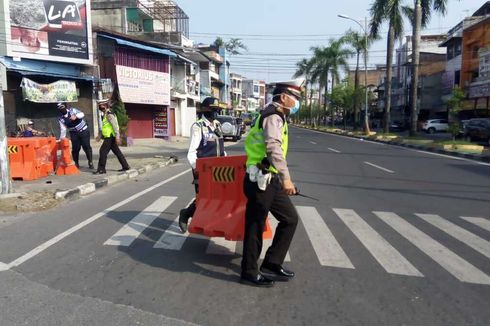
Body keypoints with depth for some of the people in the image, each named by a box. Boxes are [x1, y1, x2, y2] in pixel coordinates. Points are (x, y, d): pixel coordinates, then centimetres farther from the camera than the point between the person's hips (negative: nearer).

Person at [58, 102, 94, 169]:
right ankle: (76, 163, 14)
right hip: (74, 134, 2)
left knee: (86, 147, -6)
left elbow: (82, 114, -16)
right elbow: (63, 129, -1)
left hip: (83, 130, -2)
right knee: (75, 148, -3)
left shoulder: (73, 110, -5)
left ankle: (90, 162, 3)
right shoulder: (61, 119, 0)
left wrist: (75, 116, -35)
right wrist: (62, 138, -9)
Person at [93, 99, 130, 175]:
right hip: (109, 137, 10)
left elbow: (115, 126, -21)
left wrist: (117, 136, -26)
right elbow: (103, 127, 26)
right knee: (117, 152, 11)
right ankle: (125, 166, 16)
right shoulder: (105, 115, 17)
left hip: (110, 137, -10)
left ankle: (101, 169, -4)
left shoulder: (109, 114, -14)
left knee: (103, 151, -8)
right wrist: (99, 135, 25)